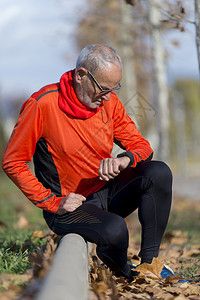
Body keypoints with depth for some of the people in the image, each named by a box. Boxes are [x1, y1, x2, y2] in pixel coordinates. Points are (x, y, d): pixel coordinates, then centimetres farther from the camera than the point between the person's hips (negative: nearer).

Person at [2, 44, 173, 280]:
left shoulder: (109, 101, -1)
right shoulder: (43, 104, -18)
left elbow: (141, 145, 4)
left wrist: (124, 160, -21)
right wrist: (52, 203, -16)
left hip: (107, 192, 6)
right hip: (69, 205, -5)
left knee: (159, 172, -20)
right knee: (114, 230, -34)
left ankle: (149, 261, -10)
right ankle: (126, 276, 2)